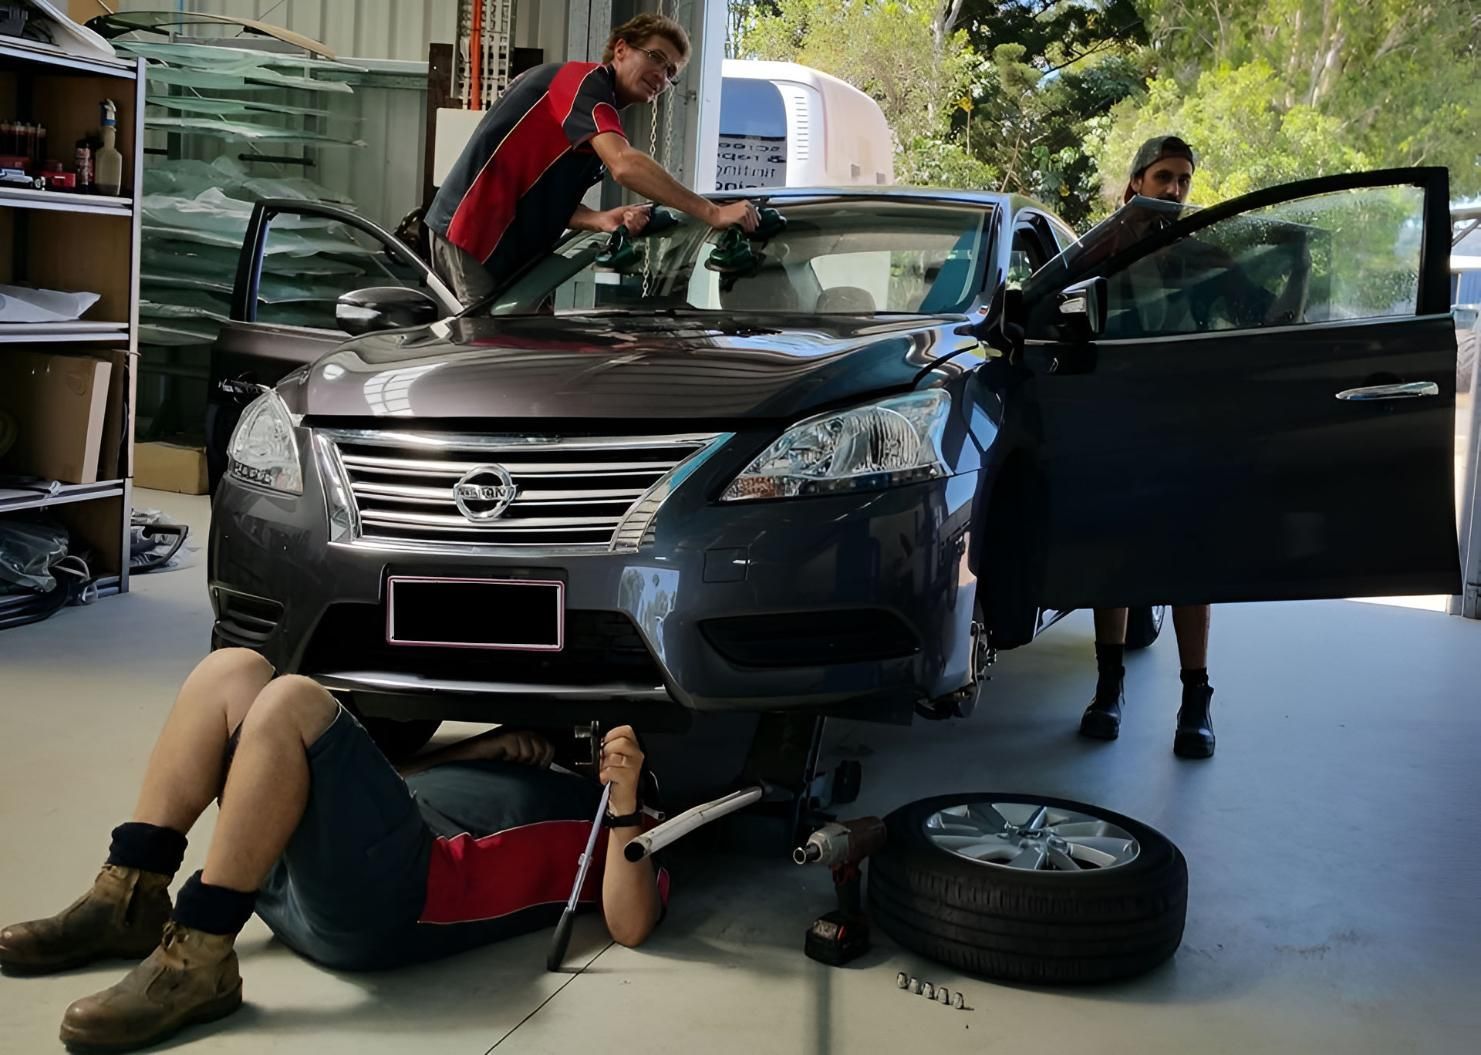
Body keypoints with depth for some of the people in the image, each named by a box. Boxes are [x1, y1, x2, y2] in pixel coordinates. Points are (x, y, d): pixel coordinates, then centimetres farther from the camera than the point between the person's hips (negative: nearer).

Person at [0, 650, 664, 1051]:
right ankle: (130, 902, -4)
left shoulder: (629, 826, 15)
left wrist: (625, 801, -16)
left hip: (393, 892, -9)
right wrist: (486, 747, 22)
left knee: (291, 703, -28)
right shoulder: (554, 785, 35)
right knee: (232, 671, 2)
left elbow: (629, 926, -8)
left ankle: (196, 965, -27)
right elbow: (408, 776, 37)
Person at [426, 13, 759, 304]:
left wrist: (602, 220, -9)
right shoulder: (585, 79, -10)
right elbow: (625, 165, -27)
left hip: (501, 245, 10)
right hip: (473, 233, -10)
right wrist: (713, 213, -28)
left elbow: (551, 198, 12)